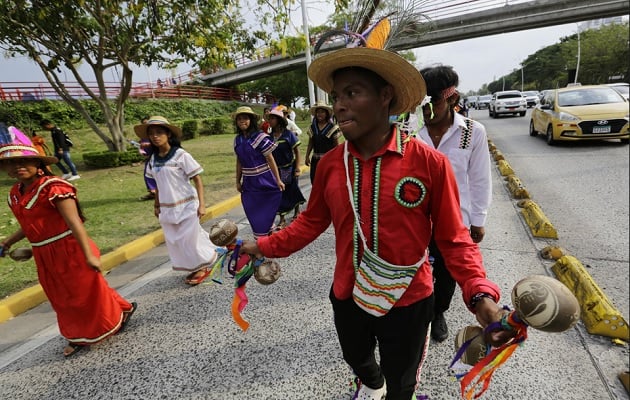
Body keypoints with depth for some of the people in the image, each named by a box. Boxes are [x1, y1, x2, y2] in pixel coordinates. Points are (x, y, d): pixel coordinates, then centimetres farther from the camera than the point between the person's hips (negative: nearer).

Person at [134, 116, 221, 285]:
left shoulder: (181, 155, -13)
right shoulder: (153, 158, 5)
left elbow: (197, 179, -12)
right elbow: (158, 184, 13)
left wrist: (201, 204, -16)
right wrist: (156, 205, 14)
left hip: (186, 206, -6)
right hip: (167, 208, 6)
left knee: (189, 240, -1)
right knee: (174, 242, 11)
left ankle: (204, 267, 23)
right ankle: (195, 267, 30)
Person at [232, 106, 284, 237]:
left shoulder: (260, 137, -11)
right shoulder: (238, 139, 5)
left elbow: (270, 159, -11)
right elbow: (239, 162, 12)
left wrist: (278, 180, -12)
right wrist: (238, 181, 14)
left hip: (264, 181, -5)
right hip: (249, 183, 5)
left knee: (265, 211, 4)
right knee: (253, 213, 10)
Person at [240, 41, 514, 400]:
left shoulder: (430, 163, -20)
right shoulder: (329, 164, -10)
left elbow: (453, 239, -13)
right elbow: (313, 221, 3)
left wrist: (481, 296, -25)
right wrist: (265, 246, -1)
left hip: (408, 302, -3)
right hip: (347, 298, 4)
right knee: (357, 360, 33)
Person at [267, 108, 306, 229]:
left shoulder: (288, 134, -11)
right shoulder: (269, 136, -2)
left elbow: (297, 151, -9)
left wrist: (297, 168, -13)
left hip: (289, 168, -2)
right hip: (276, 170, 3)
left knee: (293, 191, 13)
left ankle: (297, 210, 38)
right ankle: (282, 219, 12)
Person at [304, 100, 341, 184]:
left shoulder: (332, 127, -4)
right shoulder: (312, 127, 7)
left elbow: (336, 145, -3)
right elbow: (310, 143, 12)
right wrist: (307, 156, 7)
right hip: (315, 159, 4)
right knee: (314, 181, 7)